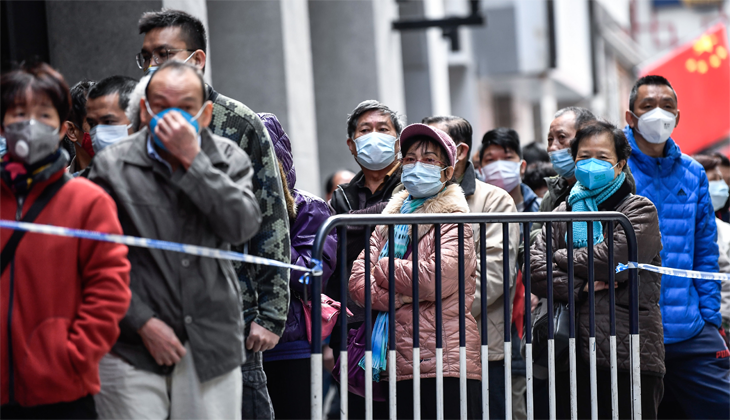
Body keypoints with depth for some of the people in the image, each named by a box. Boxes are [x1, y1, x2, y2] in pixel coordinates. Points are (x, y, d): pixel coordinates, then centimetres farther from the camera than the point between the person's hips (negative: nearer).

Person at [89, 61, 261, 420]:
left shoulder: (228, 159, 7)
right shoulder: (113, 166, 0)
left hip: (211, 346, 2)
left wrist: (193, 160, -15)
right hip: (133, 348, -2)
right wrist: (143, 323, -8)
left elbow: (243, 227, -11)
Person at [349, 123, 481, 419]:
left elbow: (436, 279, -16)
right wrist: (397, 299, -10)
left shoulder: (454, 219, 0)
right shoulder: (392, 216, 18)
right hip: (399, 365, 6)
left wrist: (382, 268, -3)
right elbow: (357, 278, 8)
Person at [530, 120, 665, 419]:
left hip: (628, 354, -4)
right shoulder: (564, 212, 17)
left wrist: (560, 258, 1)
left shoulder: (640, 211, 4)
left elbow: (611, 259, -12)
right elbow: (534, 267, 3)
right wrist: (579, 286, -11)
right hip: (572, 356, 4)